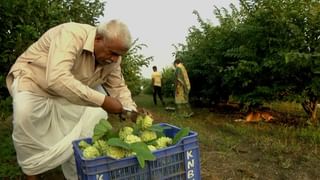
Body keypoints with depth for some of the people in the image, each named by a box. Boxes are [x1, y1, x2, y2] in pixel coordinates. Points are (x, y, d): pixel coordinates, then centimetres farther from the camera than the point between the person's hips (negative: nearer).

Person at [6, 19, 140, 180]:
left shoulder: (113, 58, -13)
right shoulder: (71, 35, -36)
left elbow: (119, 87, -4)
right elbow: (58, 79, -49)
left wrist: (132, 111, -21)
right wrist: (102, 100, -47)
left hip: (71, 89, 6)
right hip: (31, 78, -5)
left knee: (97, 113, -10)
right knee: (25, 113, -33)